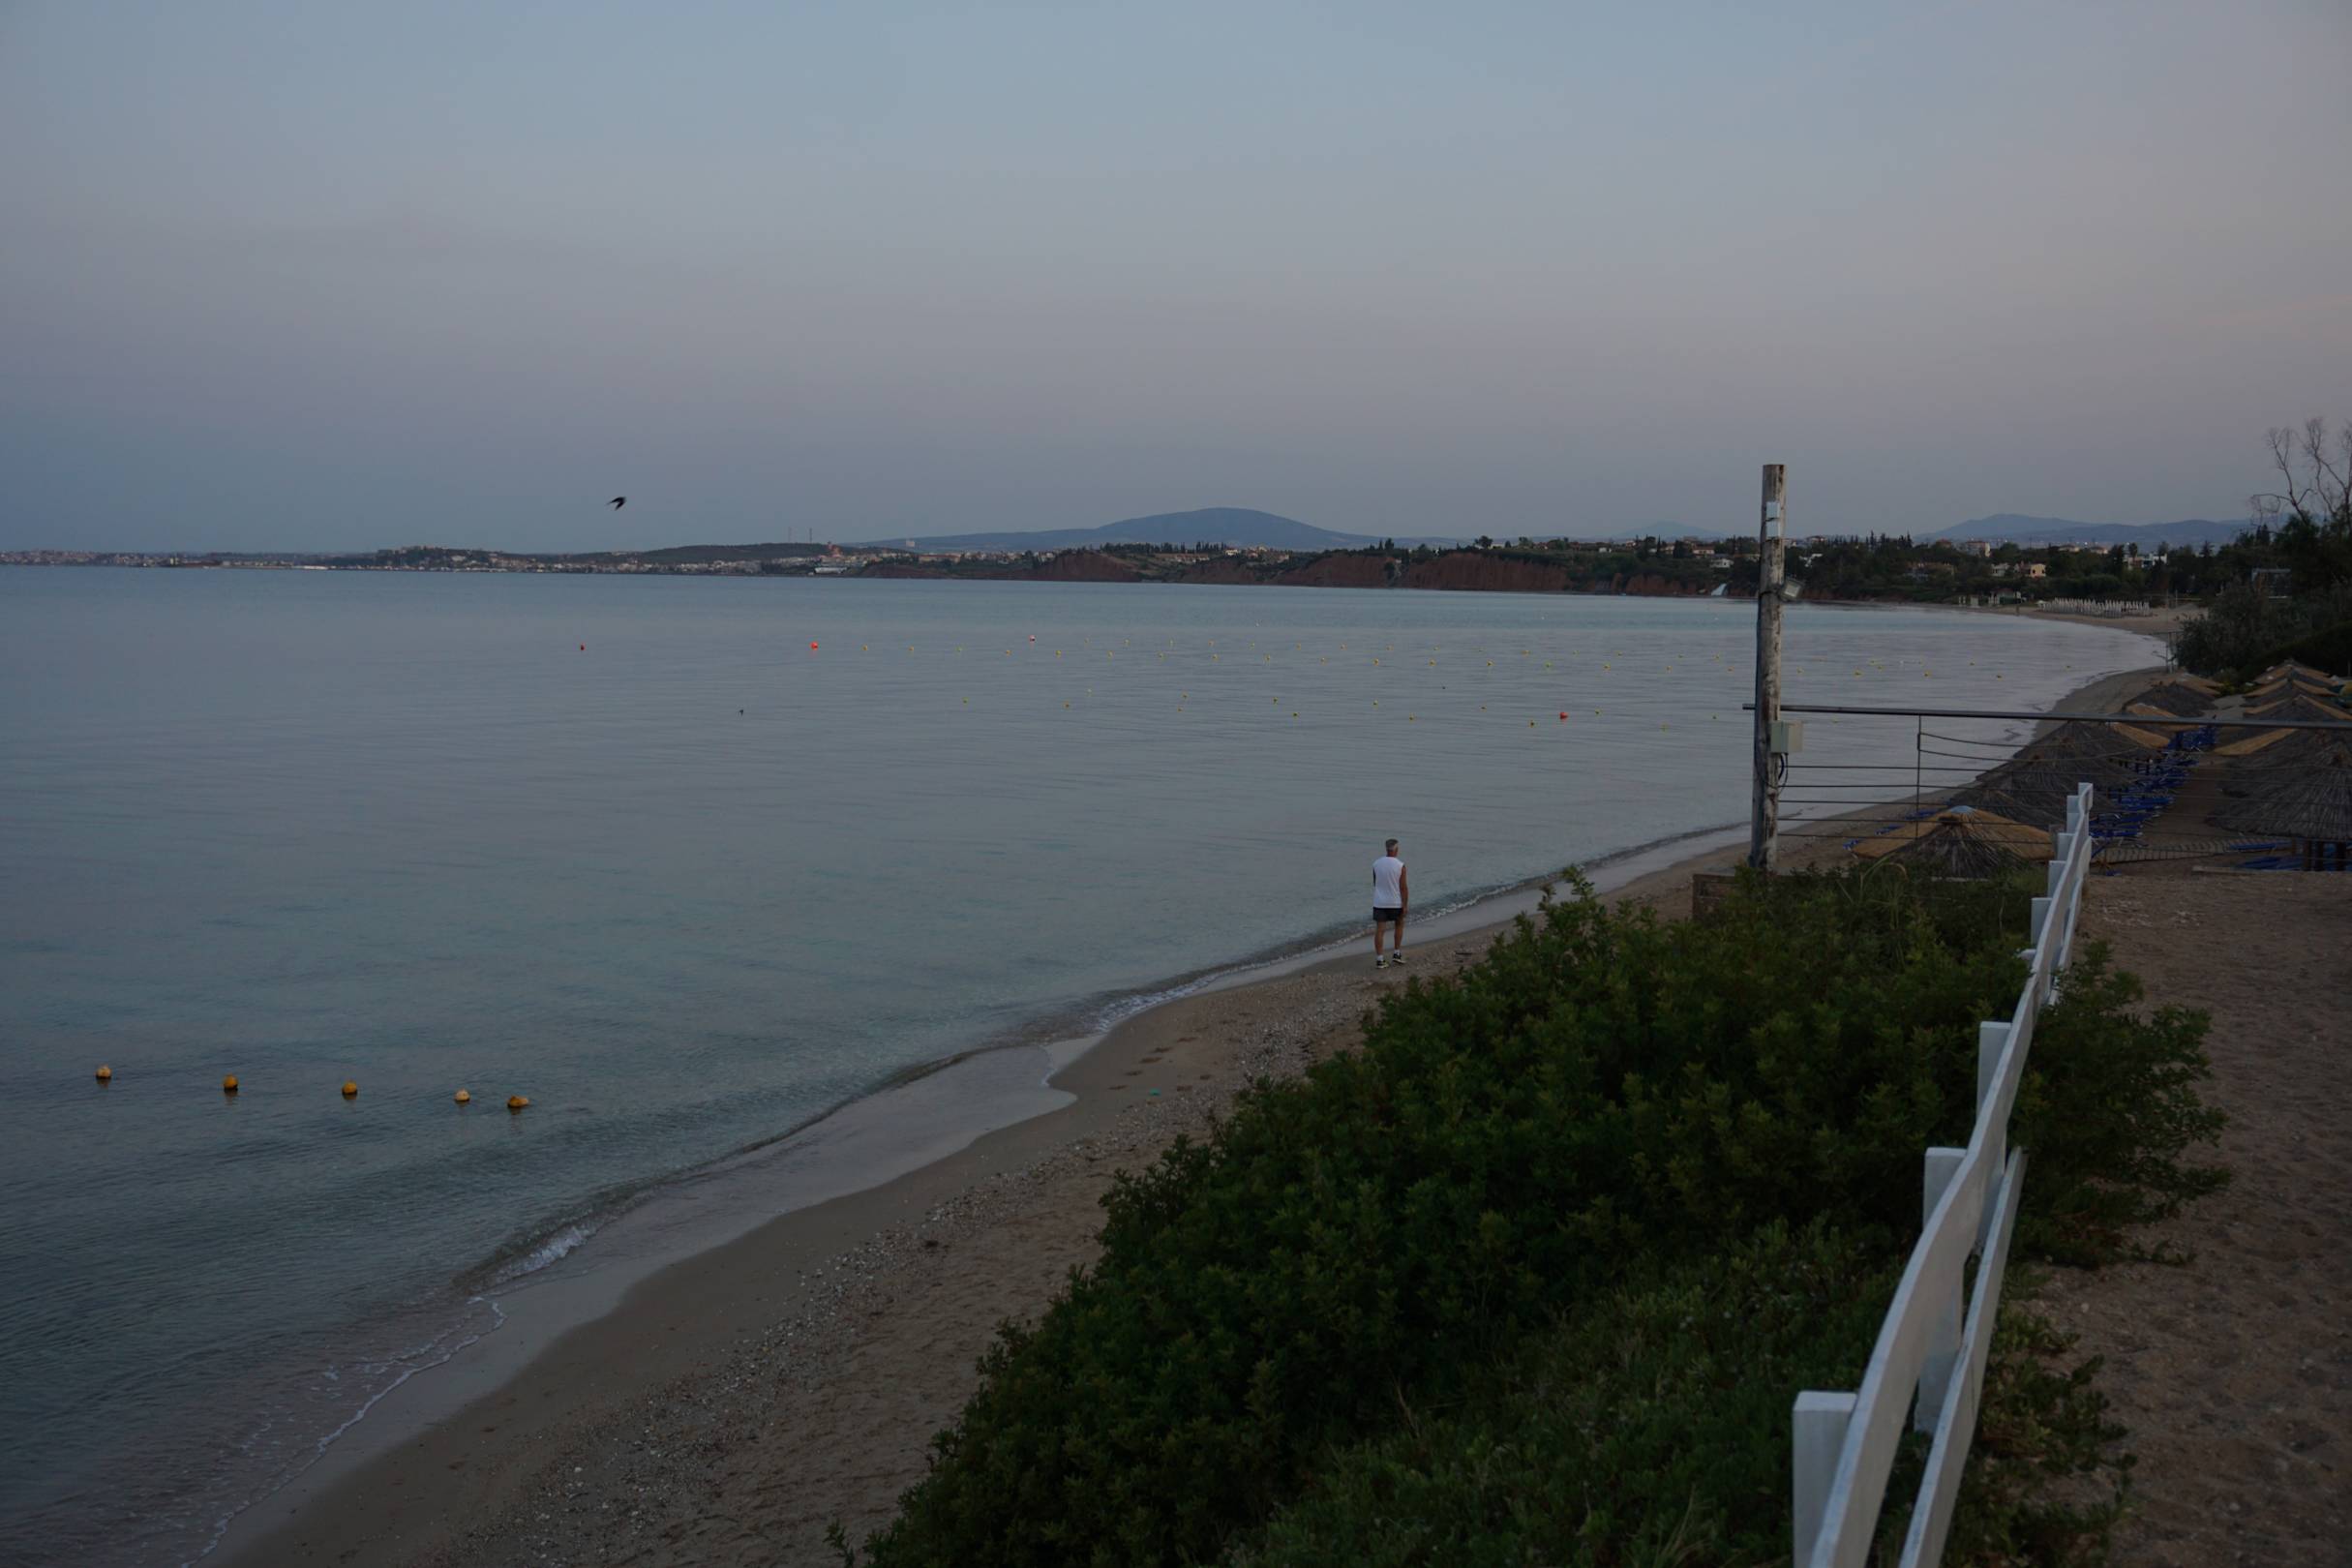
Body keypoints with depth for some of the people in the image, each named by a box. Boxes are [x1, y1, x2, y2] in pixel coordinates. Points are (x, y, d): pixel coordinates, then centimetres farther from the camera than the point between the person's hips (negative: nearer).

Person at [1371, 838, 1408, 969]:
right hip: (1395, 903, -1)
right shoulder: (1400, 866, -12)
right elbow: (1403, 887, -11)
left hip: (1379, 902, 2)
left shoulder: (1376, 864, -3)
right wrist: (1405, 905, -5)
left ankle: (1379, 959, -2)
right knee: (1399, 925, 22)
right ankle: (1397, 954, 21)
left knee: (1379, 930, 1)